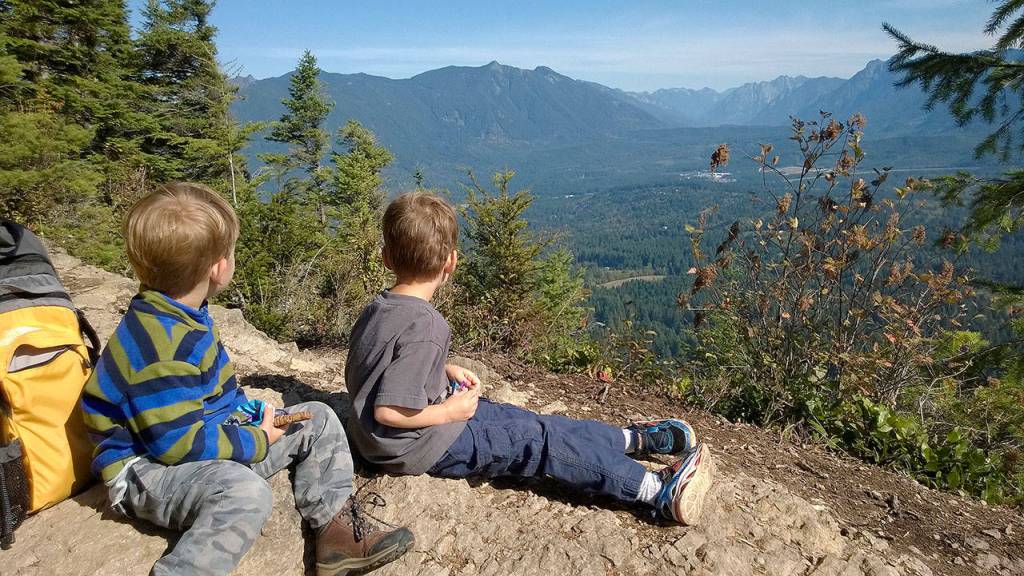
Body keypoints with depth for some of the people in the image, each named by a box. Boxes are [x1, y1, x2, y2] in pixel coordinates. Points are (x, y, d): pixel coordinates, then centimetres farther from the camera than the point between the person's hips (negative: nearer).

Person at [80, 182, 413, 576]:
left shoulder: (175, 316, 4)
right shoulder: (159, 350, -29)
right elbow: (179, 444, -28)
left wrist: (243, 407, 7)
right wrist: (256, 441, -16)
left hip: (208, 438, 10)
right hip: (149, 467, -10)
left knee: (318, 419, 5)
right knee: (245, 492, -41)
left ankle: (335, 526, 4)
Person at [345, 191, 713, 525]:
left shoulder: (379, 307, -1)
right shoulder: (424, 328, -29)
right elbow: (388, 411, -31)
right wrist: (451, 412, -18)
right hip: (422, 447, -9)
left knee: (515, 417, 10)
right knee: (539, 440, -7)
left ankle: (631, 439, 19)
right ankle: (658, 491, 0)